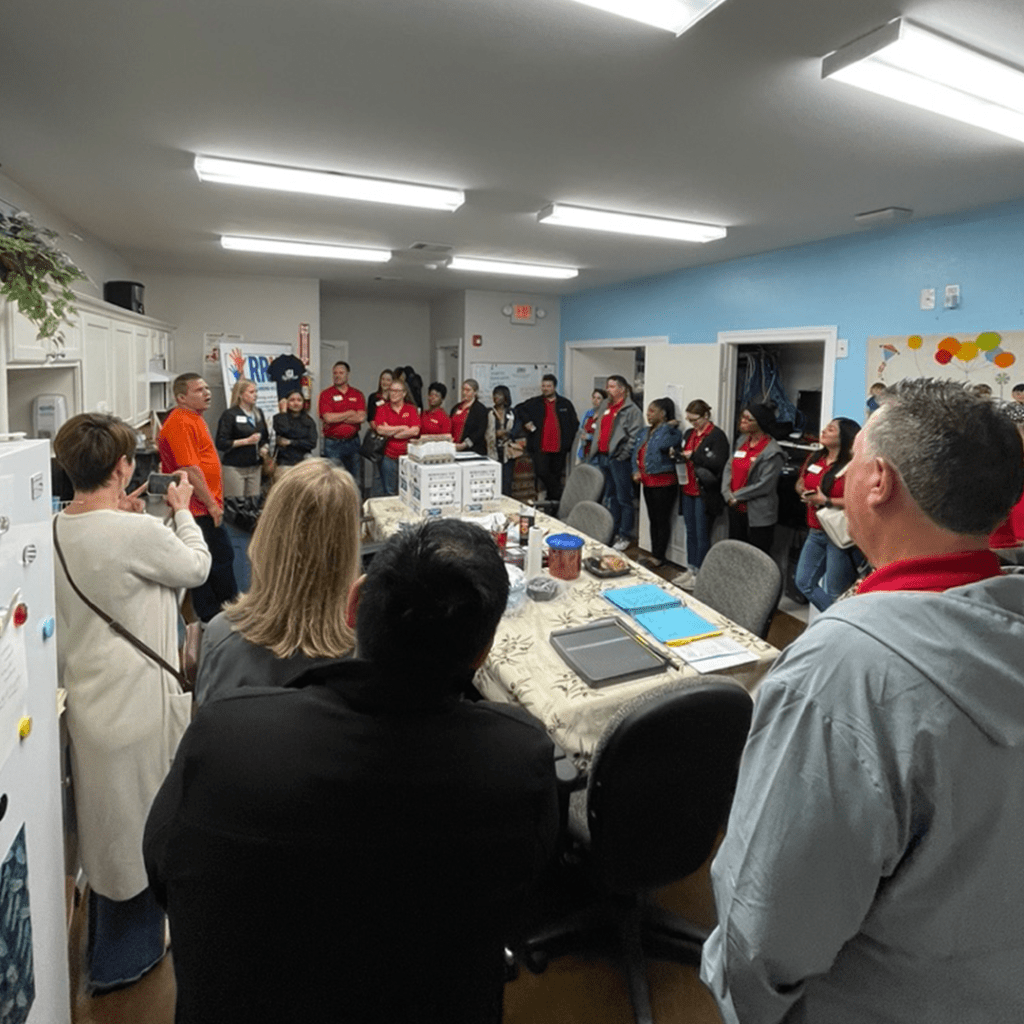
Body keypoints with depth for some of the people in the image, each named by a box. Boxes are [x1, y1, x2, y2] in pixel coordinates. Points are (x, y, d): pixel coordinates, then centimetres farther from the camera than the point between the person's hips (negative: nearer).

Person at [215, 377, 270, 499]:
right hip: (234, 467, -5)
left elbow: (266, 437, 23)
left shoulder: (258, 413, 15)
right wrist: (247, 441, -15)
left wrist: (265, 448, 1)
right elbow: (220, 443, -10)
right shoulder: (230, 414, -4)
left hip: (255, 467, 5)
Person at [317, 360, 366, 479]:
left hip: (353, 442, 3)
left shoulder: (357, 394, 8)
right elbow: (328, 418, -13)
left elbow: (362, 418, -6)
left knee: (354, 478, 8)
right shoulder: (326, 394, 0)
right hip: (333, 443, -3)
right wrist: (350, 413, -5)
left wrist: (338, 418, -10)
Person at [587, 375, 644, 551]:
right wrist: (595, 452, 13)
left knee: (623, 499, -1)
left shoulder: (631, 410, -9)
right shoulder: (604, 406, 15)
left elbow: (635, 436, -16)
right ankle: (612, 532, 28)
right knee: (610, 497, 17)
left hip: (618, 459, -8)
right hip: (602, 457, 8)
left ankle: (624, 537, 6)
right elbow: (597, 429, 21)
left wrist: (623, 455, -18)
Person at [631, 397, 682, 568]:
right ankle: (654, 554, 24)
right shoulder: (644, 433, 14)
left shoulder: (672, 432, -11)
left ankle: (659, 557, 7)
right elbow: (636, 453, 17)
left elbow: (663, 444, -31)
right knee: (653, 519, 15)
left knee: (662, 520, 0)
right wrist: (636, 471, 1)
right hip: (648, 482, 8)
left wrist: (667, 426, -16)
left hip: (664, 482, -8)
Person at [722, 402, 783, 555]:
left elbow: (764, 485, -19)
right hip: (736, 509, 7)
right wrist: (728, 495, -6)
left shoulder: (772, 451, -14)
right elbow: (729, 468, 8)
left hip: (758, 515, -7)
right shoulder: (741, 440, 8)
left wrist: (737, 496, -12)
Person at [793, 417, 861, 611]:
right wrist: (803, 492, -1)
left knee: (836, 593, 2)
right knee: (804, 582, 13)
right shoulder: (814, 458, 7)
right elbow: (800, 483, 21)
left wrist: (826, 501, -22)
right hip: (815, 532, 8)